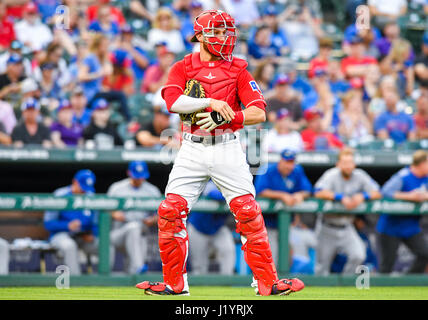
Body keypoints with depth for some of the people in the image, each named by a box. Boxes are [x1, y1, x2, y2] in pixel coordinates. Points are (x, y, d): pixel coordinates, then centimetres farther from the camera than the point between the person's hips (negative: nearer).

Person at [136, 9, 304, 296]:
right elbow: (173, 101, -14)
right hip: (192, 151, 1)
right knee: (170, 211, -7)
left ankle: (267, 282, -3)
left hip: (227, 149, -1)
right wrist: (211, 103, -22)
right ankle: (174, 283, 6)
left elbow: (259, 113, -4)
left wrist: (223, 117, -18)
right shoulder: (182, 68, 6)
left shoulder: (237, 69, 6)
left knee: (248, 212, -9)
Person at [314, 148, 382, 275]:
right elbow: (319, 193, -28)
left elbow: (377, 193, -3)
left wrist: (363, 196, -23)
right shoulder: (332, 175, -12)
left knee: (358, 256, -18)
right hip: (328, 228, -2)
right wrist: (341, 197, -34)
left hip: (346, 228, 2)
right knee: (323, 266, 4)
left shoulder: (360, 175, -2)